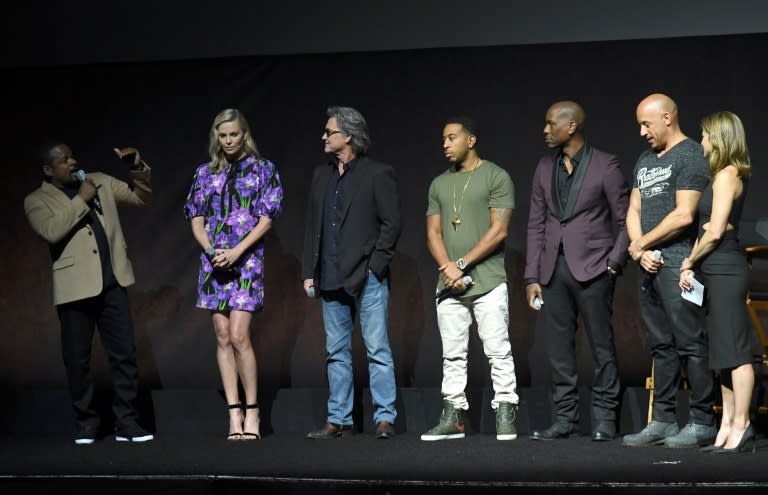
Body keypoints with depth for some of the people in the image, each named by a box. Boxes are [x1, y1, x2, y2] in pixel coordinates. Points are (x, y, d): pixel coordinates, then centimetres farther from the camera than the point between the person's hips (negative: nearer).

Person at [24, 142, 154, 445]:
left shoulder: (101, 182, 14)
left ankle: (126, 423, 9)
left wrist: (138, 168, -1)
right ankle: (86, 424, 16)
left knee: (124, 353, 2)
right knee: (77, 359, 3)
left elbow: (142, 197, 16)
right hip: (75, 288, -3)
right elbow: (52, 231, -18)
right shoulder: (37, 200, 1)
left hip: (112, 283, 3)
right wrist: (81, 200, -12)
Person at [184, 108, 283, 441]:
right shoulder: (205, 173, 13)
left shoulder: (263, 169, 4)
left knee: (238, 336, -13)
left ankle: (252, 410, -2)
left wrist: (236, 251, -12)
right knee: (222, 337, 2)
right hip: (213, 261, 4)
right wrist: (212, 251, -7)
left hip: (247, 261, -4)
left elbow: (266, 219, -2)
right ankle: (234, 412, 5)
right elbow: (196, 219, 10)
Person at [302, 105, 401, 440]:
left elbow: (391, 223, -6)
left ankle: (385, 418, 1)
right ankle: (339, 420, 16)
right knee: (336, 352, 10)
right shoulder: (321, 175, 15)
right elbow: (312, 225, 16)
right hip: (331, 280, 6)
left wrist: (375, 265, -11)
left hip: (366, 278, -6)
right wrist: (309, 271, 9)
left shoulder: (378, 174, -3)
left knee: (377, 350, -3)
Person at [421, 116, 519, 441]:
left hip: (488, 282, -5)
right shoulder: (439, 184, 16)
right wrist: (446, 267, -7)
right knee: (452, 355, 6)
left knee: (498, 351, -4)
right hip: (448, 284, 5)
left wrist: (462, 264, -12)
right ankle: (453, 419, 9)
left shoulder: (496, 177, -1)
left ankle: (505, 418, 1)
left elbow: (499, 230, -9)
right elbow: (433, 233, 12)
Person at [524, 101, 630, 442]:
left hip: (592, 269, -5)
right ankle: (564, 418, 12)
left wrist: (613, 264, -9)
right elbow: (536, 224, 12)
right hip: (553, 270, 5)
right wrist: (532, 277, 6)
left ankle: (604, 419, 6)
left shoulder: (605, 165, -2)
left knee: (602, 346, -1)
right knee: (559, 349, 5)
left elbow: (624, 219, -1)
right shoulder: (545, 169, 12)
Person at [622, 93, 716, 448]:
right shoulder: (645, 160, 20)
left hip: (678, 264, -9)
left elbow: (684, 215, -15)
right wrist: (641, 251, 0)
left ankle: (701, 422, -3)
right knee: (661, 346, 10)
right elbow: (634, 211, 18)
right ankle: (663, 422, 14)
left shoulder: (690, 155, -7)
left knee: (689, 343, -7)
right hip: (650, 265, 9)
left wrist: (641, 244, -6)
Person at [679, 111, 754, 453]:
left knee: (734, 349, -7)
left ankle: (741, 425, -5)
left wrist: (689, 261, -4)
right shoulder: (725, 176, 17)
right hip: (717, 271, 10)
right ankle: (729, 425, 14)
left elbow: (714, 232, -16)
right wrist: (693, 265, 5)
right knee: (724, 350, 10)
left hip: (724, 269, -10)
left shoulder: (726, 175, -11)